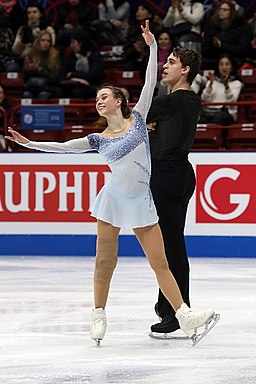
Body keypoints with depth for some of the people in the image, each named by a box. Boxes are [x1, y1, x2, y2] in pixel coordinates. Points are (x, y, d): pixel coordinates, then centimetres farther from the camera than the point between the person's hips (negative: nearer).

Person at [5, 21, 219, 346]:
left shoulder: (137, 118, 6)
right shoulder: (99, 139, 8)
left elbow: (150, 83, 1)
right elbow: (61, 147, 8)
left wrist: (152, 46, -2)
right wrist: (28, 143, 4)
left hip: (141, 201, -1)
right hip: (114, 198, 1)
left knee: (160, 263, -3)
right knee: (104, 262, 4)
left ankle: (184, 316, -5)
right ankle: (99, 316, 17)